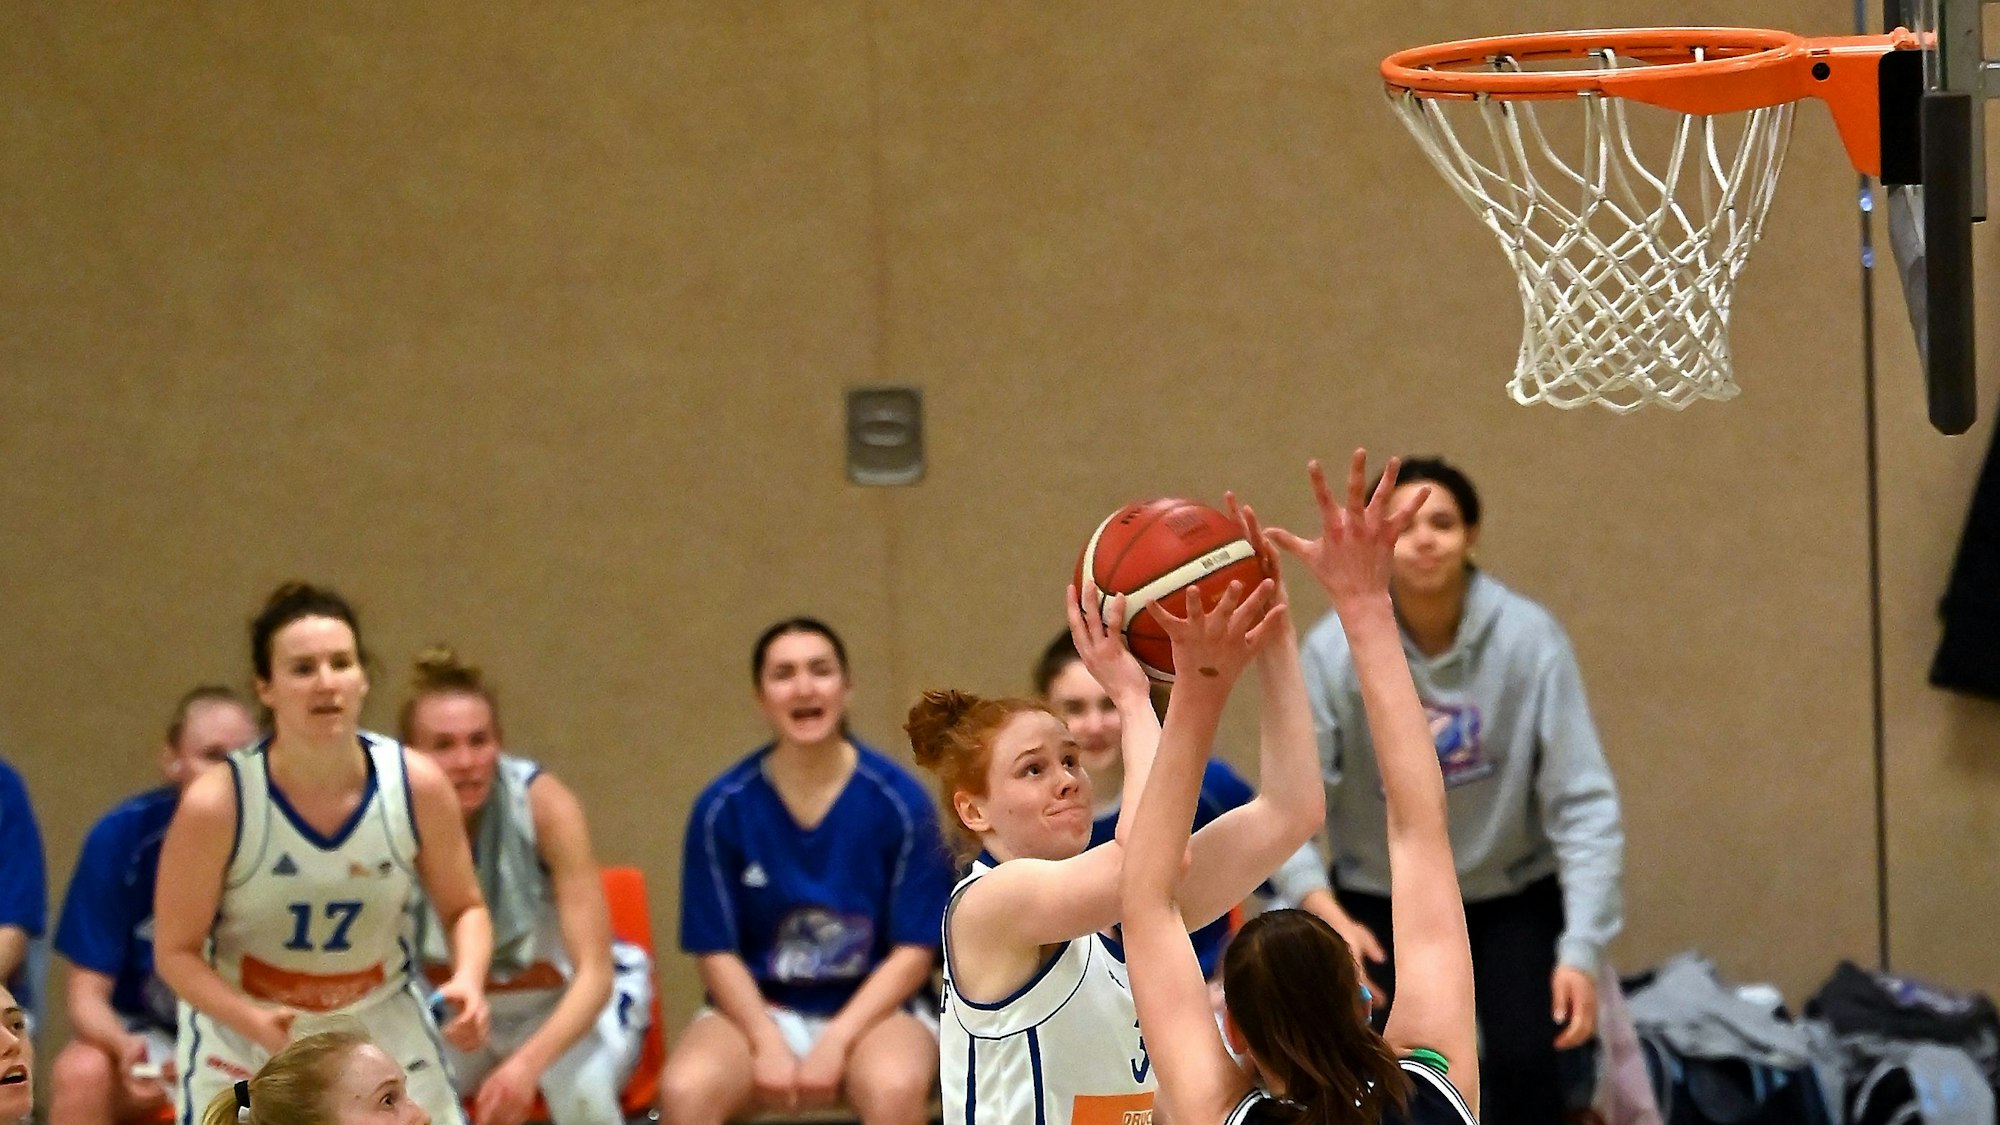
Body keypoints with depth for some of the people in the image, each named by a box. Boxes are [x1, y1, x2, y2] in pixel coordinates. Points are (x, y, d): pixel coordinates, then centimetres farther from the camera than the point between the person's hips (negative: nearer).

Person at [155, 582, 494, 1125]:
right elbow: (176, 950, -13)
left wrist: (468, 981, -21)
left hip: (384, 1031, 3)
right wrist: (255, 1024, -30)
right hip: (243, 1039, -3)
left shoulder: (418, 785, -16)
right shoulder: (216, 803, -23)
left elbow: (464, 908, 0)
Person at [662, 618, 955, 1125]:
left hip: (872, 1007, -1)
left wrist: (836, 1041, -16)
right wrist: (768, 1043, -16)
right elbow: (716, 950, 0)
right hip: (756, 1007, 1)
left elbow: (915, 949, -4)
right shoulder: (722, 808, -4)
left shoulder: (899, 800, -7)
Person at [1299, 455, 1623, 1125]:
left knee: (1525, 1063, -18)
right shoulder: (1335, 648, -19)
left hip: (1512, 897, -1)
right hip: (1379, 900, 1)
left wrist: (1580, 950, -27)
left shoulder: (1529, 639, -19)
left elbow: (1583, 803, -18)